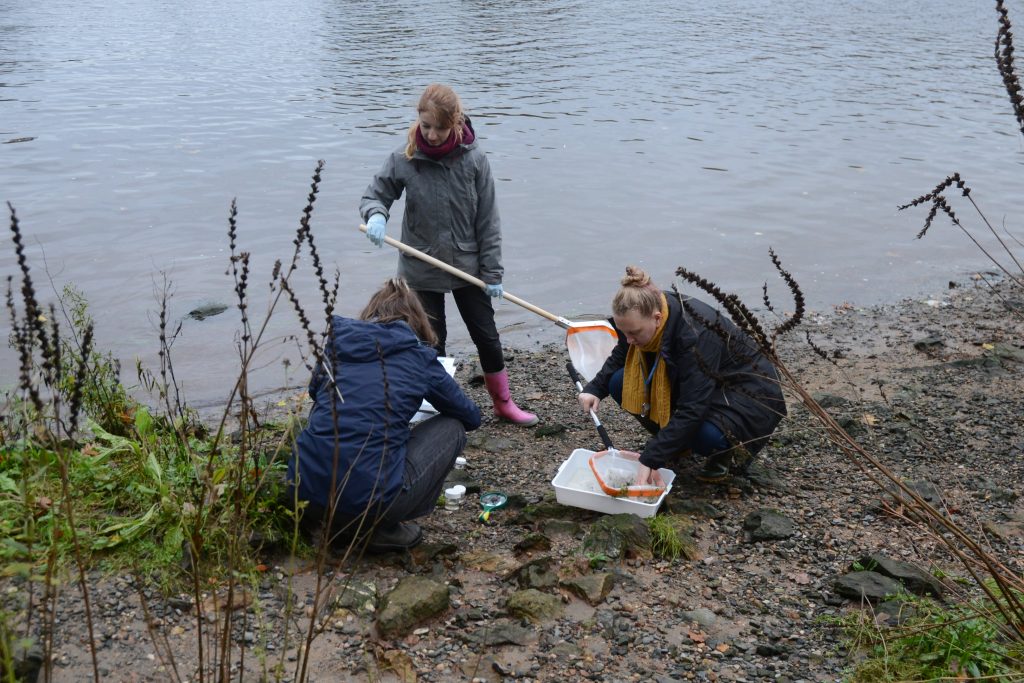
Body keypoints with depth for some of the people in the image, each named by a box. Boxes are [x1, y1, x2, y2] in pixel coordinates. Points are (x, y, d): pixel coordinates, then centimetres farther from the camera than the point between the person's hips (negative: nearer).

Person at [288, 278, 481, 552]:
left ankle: (342, 522, 23)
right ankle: (386, 527, 10)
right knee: (452, 428, 16)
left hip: (303, 494, 5)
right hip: (369, 498, -5)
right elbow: (471, 417, 21)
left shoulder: (339, 339, 14)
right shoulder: (419, 356, 7)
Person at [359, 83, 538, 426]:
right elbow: (375, 195, 1)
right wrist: (375, 215, -24)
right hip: (421, 270, 0)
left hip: (467, 266, 0)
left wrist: (492, 271, -5)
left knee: (487, 337, 13)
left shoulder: (474, 159, -12)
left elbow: (487, 219, -7)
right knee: (431, 343, 12)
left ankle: (503, 402, 32)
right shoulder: (404, 158, -11)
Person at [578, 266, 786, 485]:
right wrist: (595, 388, -10)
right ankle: (675, 441, 6)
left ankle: (728, 450, -3)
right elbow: (620, 356, 8)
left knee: (705, 434, -39)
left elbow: (692, 410, -37)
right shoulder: (640, 321, -15)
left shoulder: (697, 335, -37)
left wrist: (651, 460, -37)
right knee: (619, 382, -11)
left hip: (748, 393, -7)